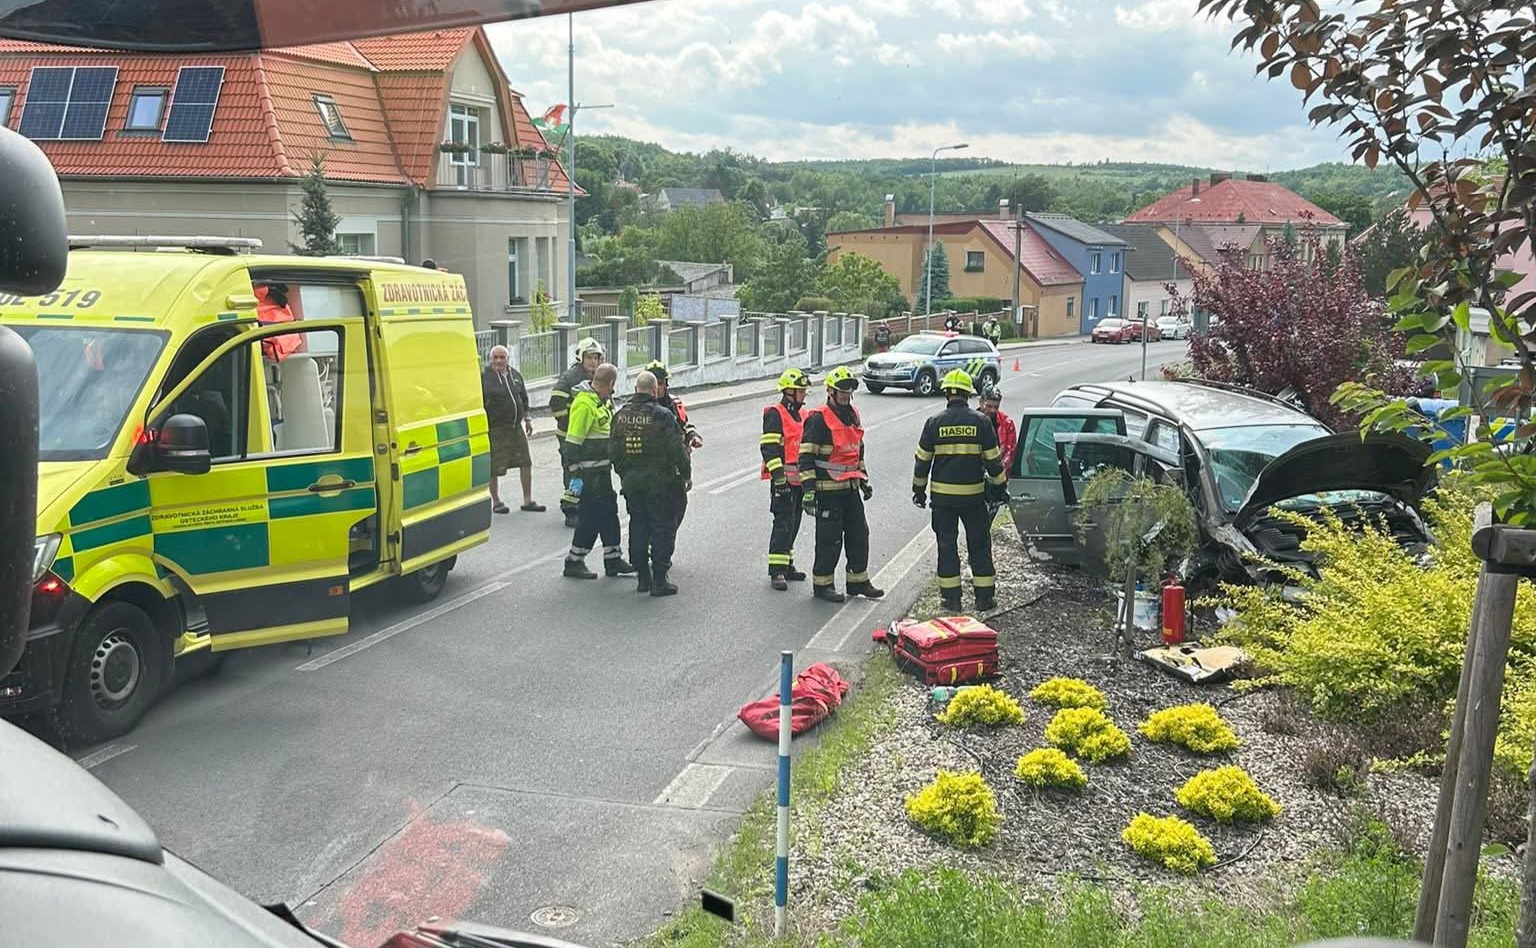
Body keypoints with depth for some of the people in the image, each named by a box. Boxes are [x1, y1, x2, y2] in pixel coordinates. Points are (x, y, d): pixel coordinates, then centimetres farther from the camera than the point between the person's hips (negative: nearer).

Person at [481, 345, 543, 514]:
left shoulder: (515, 375, 10)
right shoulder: (484, 377, -8)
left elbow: (524, 399, 21)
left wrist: (527, 420, 20)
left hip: (516, 426, 5)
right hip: (495, 429, -5)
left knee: (526, 462, 6)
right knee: (494, 468, 0)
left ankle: (528, 501, 16)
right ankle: (496, 502, 15)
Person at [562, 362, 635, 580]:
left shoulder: (604, 400, 12)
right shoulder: (584, 404, -19)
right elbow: (573, 442, -20)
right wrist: (575, 475, -21)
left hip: (602, 467, 10)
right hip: (588, 470, -10)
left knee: (608, 512, 13)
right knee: (591, 515, -4)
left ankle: (613, 560, 22)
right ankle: (574, 562, 7)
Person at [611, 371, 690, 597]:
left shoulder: (621, 415, 4)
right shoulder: (662, 415, -14)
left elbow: (613, 450, 10)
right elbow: (677, 450, -14)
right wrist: (686, 474, -1)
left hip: (631, 482, 5)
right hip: (660, 482, -5)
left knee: (638, 526, 14)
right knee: (663, 527, 2)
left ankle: (643, 577, 17)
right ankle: (659, 580, 2)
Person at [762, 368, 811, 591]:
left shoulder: (803, 415, 18)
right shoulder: (775, 414, -9)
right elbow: (769, 447, -17)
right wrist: (778, 475, -24)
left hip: (800, 479, 8)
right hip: (783, 479, -8)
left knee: (794, 523, 13)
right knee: (783, 523, -10)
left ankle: (787, 565, 23)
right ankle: (777, 571, -8)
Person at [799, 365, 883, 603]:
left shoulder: (853, 415, 14)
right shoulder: (819, 419, -13)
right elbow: (806, 456, -16)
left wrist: (864, 480, 25)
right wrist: (808, 490, -22)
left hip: (851, 488, 8)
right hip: (828, 491, -8)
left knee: (859, 535, 13)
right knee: (829, 539, -1)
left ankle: (858, 582, 25)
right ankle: (822, 585, 12)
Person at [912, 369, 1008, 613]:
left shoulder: (935, 422, -3)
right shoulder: (981, 421, -4)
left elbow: (922, 459, 1)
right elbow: (993, 459, 0)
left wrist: (919, 489, 12)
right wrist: (1000, 484, 14)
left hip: (942, 494, 0)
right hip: (973, 493, 0)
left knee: (947, 544, 8)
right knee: (979, 544, 10)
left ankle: (951, 597, 10)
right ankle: (984, 596, 13)